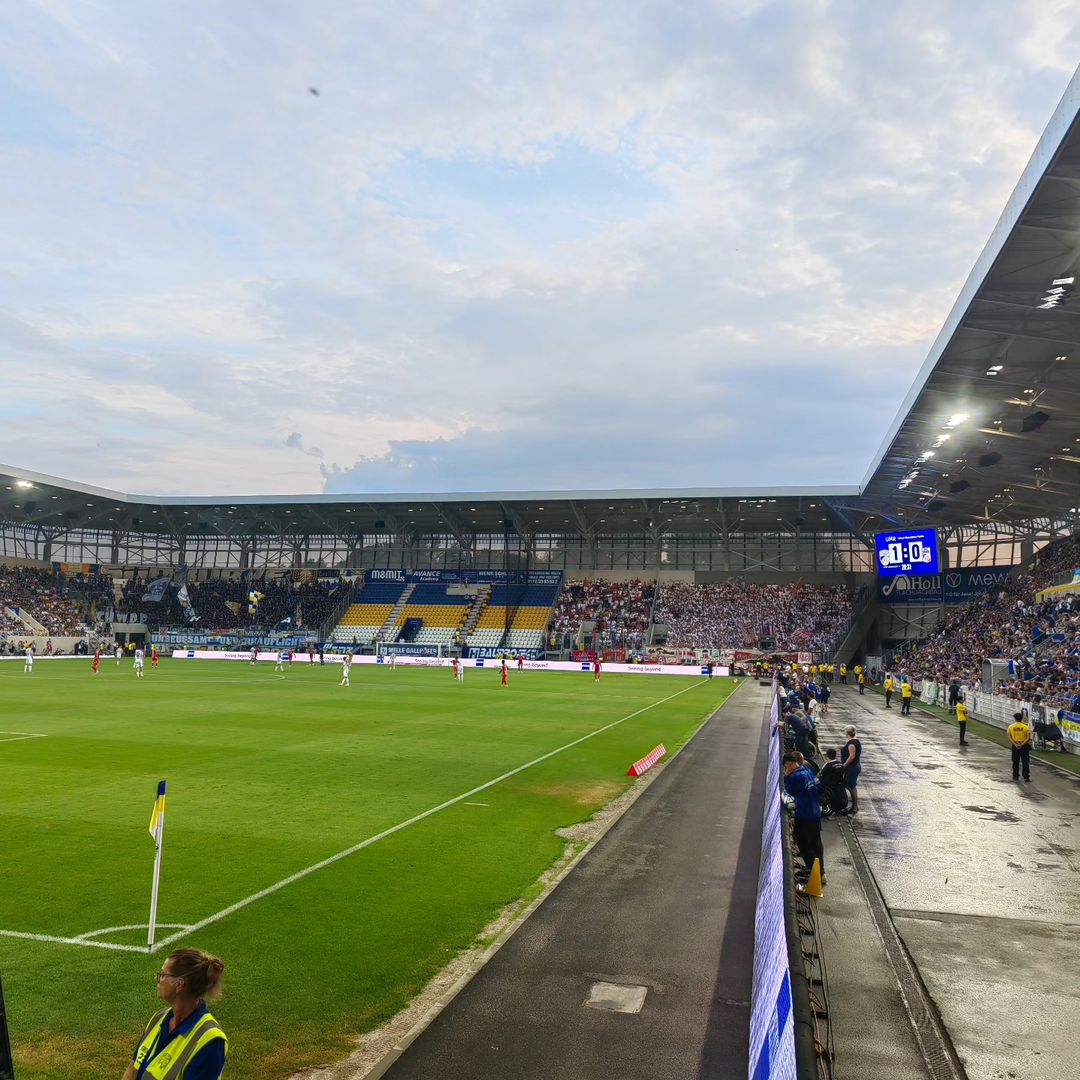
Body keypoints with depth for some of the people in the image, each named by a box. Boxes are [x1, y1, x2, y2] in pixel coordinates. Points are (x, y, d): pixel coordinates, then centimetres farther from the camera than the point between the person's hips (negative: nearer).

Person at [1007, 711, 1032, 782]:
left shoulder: (1010, 727, -2)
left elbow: (1009, 737, -7)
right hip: (1024, 746, -1)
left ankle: (1015, 776, 16)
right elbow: (1028, 738, -11)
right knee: (1025, 762, 4)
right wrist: (1022, 744, -13)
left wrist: (1015, 744, -11)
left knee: (1015, 762, 11)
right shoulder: (1026, 727, -4)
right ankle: (1026, 777, 2)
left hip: (1015, 746, 1)